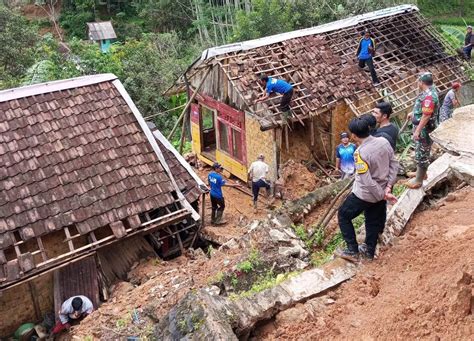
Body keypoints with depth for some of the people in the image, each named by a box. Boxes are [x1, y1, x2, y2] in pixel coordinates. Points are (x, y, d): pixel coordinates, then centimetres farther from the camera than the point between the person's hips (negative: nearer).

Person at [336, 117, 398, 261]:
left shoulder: (360, 153, -29)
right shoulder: (383, 142, -9)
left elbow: (367, 181, -28)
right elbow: (394, 164, -2)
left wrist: (383, 195, -15)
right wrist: (388, 187, -3)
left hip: (364, 194, -7)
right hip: (381, 190, 7)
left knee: (343, 216, 14)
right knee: (373, 221, 23)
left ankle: (353, 250, 17)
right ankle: (369, 251, 38)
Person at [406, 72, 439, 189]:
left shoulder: (429, 96, -27)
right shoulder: (428, 91, 6)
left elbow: (426, 116, -28)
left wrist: (417, 131, -25)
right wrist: (413, 113, 32)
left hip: (424, 129, -10)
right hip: (421, 127, 10)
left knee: (422, 154, 0)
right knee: (420, 151, 23)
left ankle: (419, 180, 9)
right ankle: (421, 173, 40)